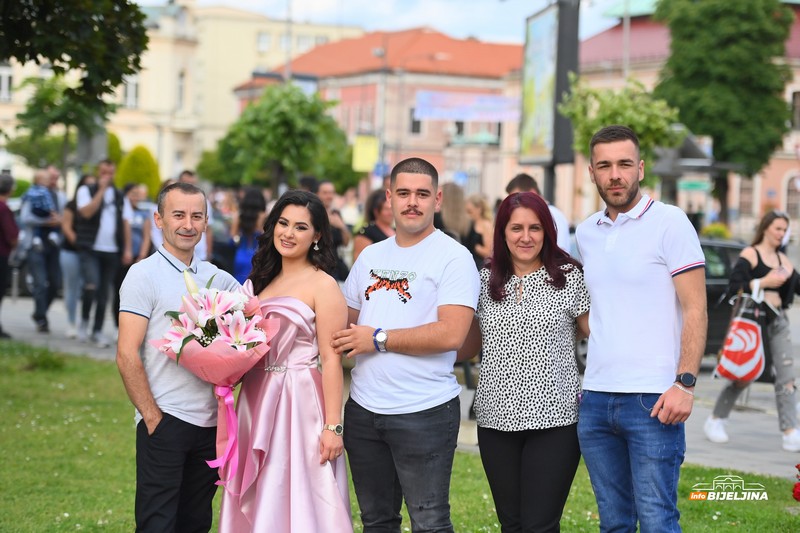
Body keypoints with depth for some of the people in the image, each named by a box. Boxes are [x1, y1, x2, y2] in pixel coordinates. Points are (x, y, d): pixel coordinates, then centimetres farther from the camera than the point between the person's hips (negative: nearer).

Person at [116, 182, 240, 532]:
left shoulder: (219, 279, 10)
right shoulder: (145, 275, -5)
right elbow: (126, 357, -10)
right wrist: (152, 417, -13)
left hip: (211, 421, 5)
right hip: (164, 421, -5)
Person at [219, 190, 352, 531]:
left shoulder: (323, 285, -7)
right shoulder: (263, 280, 14)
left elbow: (331, 360, -13)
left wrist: (332, 426, -18)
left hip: (300, 401, -7)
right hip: (257, 401, 7)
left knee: (297, 503, -3)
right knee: (257, 505, 11)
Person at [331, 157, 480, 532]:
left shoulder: (453, 258, -8)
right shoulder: (370, 257, 12)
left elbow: (451, 334, -19)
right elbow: (346, 322, 19)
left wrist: (378, 339, -14)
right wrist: (346, 341, -4)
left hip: (424, 412, -6)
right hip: (363, 408, 6)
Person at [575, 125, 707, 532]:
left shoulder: (669, 223, -5)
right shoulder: (586, 232, 13)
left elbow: (695, 309, -8)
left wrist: (685, 383, -17)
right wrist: (589, 378, 14)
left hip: (652, 399, -6)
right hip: (595, 399, 6)